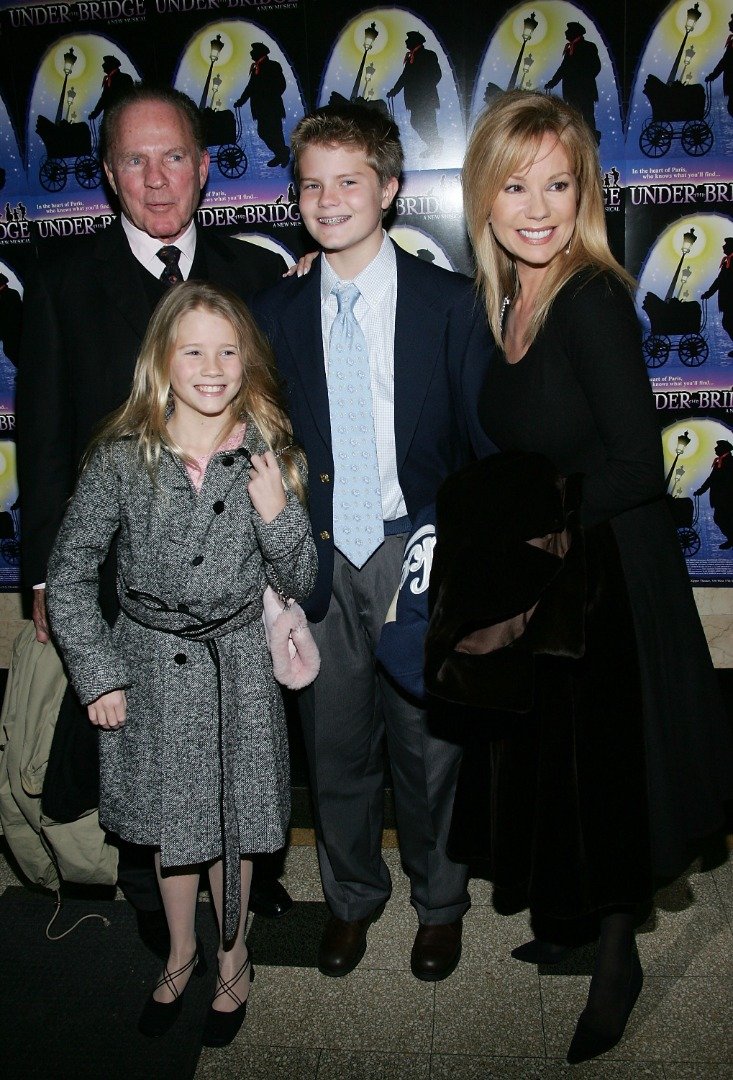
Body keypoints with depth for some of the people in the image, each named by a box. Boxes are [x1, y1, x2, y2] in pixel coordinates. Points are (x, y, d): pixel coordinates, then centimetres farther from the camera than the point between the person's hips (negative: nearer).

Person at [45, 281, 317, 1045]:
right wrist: (97, 673, -7)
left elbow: (297, 584, -4)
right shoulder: (121, 456, -11)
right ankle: (181, 954, 44)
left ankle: (232, 959, 40)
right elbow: (69, 572, -4)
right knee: (169, 820, 18)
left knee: (229, 820, 14)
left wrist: (278, 515, -22)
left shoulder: (269, 456, -7)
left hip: (237, 666, 0)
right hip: (150, 663, 1)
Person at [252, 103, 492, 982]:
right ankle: (350, 899, 39)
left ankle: (439, 903, 36)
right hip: (319, 564, 2)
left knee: (428, 746, 12)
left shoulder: (451, 303, -2)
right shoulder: (276, 314, 5)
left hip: (417, 558, -2)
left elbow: (485, 440, 0)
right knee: (334, 746, 14)